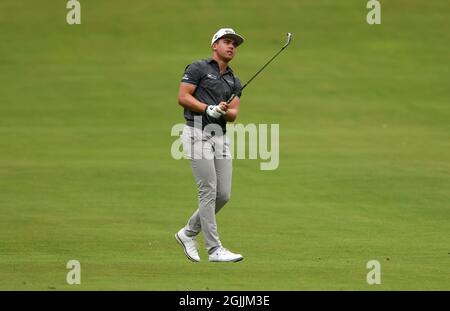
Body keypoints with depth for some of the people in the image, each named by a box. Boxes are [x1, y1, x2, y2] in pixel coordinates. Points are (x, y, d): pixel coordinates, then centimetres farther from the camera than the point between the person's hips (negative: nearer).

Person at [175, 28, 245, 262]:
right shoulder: (198, 68, 3)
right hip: (198, 134, -7)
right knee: (208, 191, -10)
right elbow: (183, 97, -6)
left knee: (223, 195, 2)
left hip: (221, 137, 7)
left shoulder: (234, 82, 21)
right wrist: (209, 109, -16)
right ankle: (214, 249, -9)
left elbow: (234, 114, 8)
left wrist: (223, 111, -14)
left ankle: (188, 233, 20)